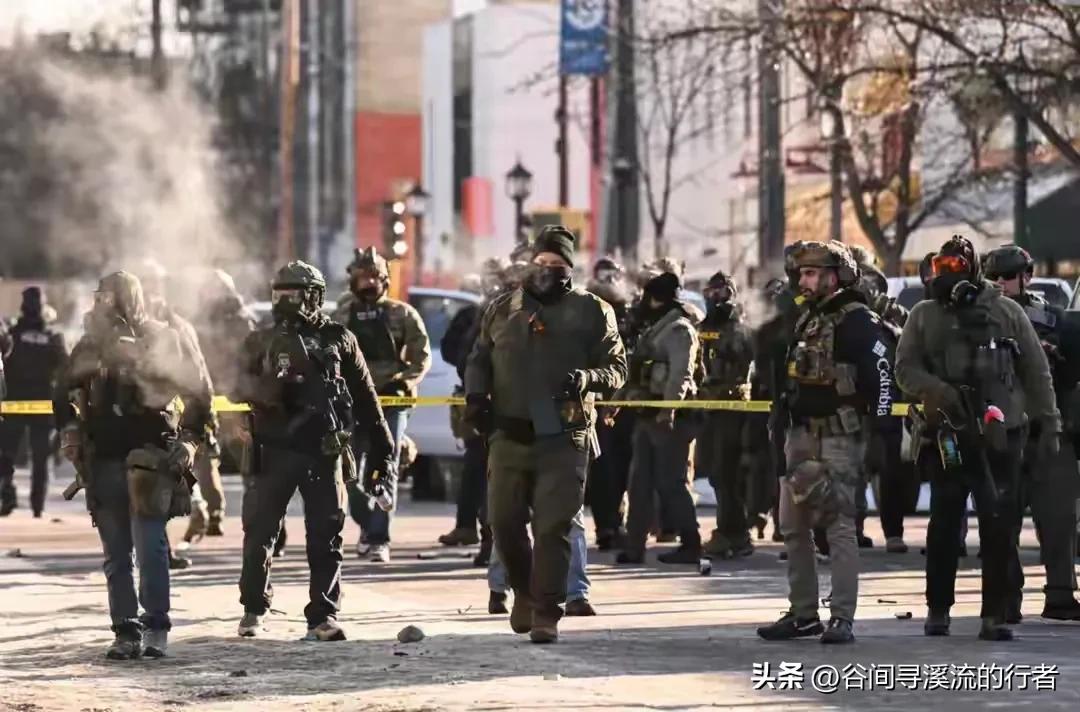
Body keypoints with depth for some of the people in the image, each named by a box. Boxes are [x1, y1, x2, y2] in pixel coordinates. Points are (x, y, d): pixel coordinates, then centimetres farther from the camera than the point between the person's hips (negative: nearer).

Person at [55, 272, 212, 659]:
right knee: (116, 555, 5)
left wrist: (189, 439, -2)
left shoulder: (163, 340, 1)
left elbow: (199, 391, 5)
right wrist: (69, 430, 8)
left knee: (150, 547, -11)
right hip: (103, 461, 4)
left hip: (150, 460, -4)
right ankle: (126, 632, 9)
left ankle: (156, 627, -3)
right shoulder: (91, 344, 11)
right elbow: (64, 392, 24)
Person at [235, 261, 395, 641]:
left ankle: (323, 616, 3)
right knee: (259, 531, 3)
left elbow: (366, 401, 11)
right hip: (274, 450, 1)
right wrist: (269, 389, -26)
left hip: (324, 452, -1)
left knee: (325, 537, -1)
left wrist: (383, 453, 11)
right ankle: (253, 610, 19)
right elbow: (243, 384, -4)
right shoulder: (262, 341, 9)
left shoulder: (339, 340, 7)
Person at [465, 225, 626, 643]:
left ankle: (546, 614, -2)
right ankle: (525, 592, 29)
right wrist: (475, 397, 2)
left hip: (564, 439, -3)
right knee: (504, 521, 5)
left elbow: (617, 369, 4)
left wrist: (589, 378, -17)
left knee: (554, 526, -7)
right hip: (509, 434, 3)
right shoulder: (503, 310, 13)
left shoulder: (592, 312, 4)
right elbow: (479, 360, 21)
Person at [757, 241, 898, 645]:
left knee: (839, 526, -9)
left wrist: (883, 421, -25)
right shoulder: (808, 319, 17)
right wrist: (780, 414, 24)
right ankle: (803, 613, 18)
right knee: (793, 527, 10)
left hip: (838, 437, -9)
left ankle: (842, 618, -8)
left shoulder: (856, 320, -11)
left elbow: (880, 370, -19)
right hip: (800, 433, 9)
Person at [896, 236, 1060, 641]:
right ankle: (938, 609, 14)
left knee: (1000, 525, -3)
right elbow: (905, 368, 6)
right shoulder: (925, 316, 9)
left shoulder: (1007, 312, 6)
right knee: (944, 522, 4)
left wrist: (1049, 425, 4)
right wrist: (935, 389, -14)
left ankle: (995, 615, 2)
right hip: (949, 434, 1)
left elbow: (1037, 372, 8)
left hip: (1001, 435, -1)